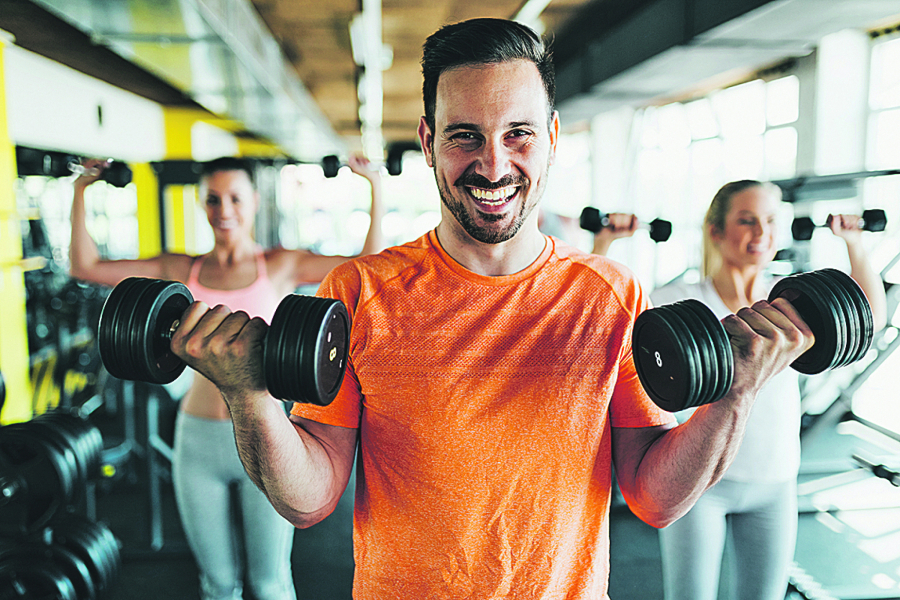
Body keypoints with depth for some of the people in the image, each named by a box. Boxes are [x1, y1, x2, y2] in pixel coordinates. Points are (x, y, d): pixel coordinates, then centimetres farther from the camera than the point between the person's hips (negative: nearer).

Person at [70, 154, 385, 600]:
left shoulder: (280, 266, -2)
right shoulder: (182, 270, 5)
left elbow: (371, 263, -9)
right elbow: (86, 266, 6)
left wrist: (375, 187, -10)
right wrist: (80, 192, 5)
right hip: (198, 439, 2)